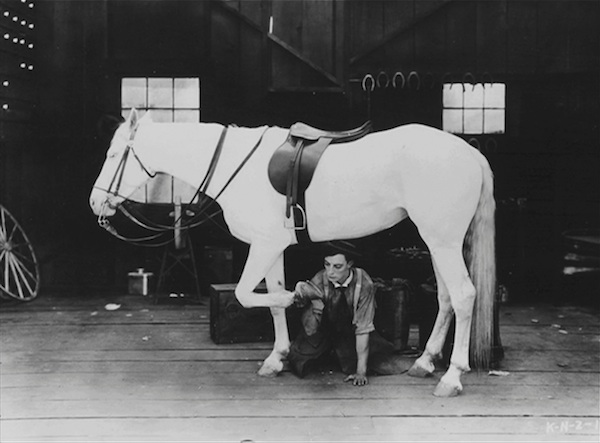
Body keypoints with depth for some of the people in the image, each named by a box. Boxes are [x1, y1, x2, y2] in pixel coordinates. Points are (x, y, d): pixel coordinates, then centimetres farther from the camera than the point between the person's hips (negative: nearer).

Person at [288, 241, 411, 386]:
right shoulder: (319, 281, -25)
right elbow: (310, 330, -28)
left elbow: (363, 327, -26)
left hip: (351, 333, -1)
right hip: (324, 331, 1)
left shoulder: (364, 284, -27)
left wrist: (361, 371, -29)